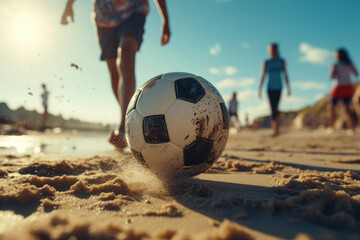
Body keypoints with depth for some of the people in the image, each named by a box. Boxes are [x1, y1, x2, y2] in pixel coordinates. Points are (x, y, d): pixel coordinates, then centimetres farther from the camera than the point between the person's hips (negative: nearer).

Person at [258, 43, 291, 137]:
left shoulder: (281, 61, 6)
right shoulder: (266, 63, 5)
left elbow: (285, 74, 5)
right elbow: (263, 76, 5)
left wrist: (288, 88, 2)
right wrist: (259, 90, 1)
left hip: (278, 88, 0)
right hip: (270, 88, 0)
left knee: (275, 108, -10)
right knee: (273, 109, -3)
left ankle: (276, 130, -2)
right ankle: (276, 130, 6)